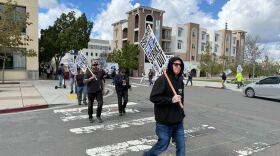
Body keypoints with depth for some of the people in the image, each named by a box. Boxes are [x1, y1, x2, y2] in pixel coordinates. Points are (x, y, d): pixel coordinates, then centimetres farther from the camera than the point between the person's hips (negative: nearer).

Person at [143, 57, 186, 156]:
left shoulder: (180, 81, 8)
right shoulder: (163, 79, -16)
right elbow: (153, 97, -21)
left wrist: (181, 113, 18)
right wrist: (171, 100, -25)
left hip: (178, 122, 7)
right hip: (164, 122, -7)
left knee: (181, 146, 10)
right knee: (162, 145, 8)